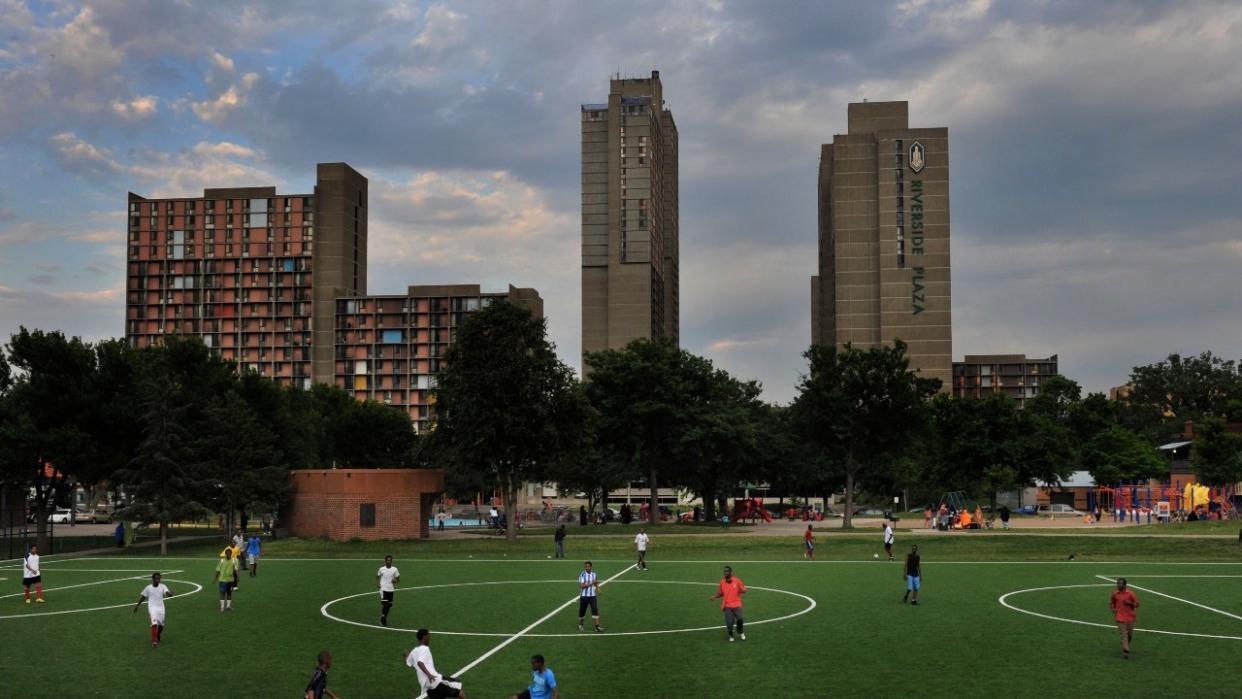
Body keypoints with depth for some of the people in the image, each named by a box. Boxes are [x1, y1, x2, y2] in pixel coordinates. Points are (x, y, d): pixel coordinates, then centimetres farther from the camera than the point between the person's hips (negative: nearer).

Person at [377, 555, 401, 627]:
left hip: (391, 589, 3)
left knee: (389, 605, 8)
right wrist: (377, 583, 0)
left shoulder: (395, 569, 1)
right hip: (383, 589, -2)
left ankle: (384, 618, 27)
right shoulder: (381, 569, -1)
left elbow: (398, 579, 8)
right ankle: (382, 619, -1)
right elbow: (377, 576, 16)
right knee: (384, 604, -14)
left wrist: (396, 581, -14)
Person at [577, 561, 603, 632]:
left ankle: (597, 626, -11)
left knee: (595, 610, -11)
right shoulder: (582, 575, -9)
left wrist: (597, 588, 3)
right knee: (582, 611, 8)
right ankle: (580, 625, 32)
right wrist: (592, 583, -24)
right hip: (584, 596, -3)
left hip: (593, 595, 3)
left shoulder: (594, 574, 5)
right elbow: (582, 586, -18)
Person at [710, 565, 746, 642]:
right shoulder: (722, 582, 5)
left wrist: (742, 590, -19)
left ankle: (741, 632, 15)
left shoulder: (737, 580, -1)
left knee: (739, 619, -16)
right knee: (729, 622, -7)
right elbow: (720, 594, 13)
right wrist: (714, 597, -5)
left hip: (737, 604, -1)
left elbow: (744, 590, 4)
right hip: (727, 606, 1)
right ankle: (731, 635, 20)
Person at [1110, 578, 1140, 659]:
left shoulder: (1130, 594, -4)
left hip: (1130, 617, 1)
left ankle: (1126, 646, 38)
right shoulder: (1115, 594, 1)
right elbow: (1111, 603, 16)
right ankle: (1126, 652, -14)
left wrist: (1130, 603, -17)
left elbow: (1137, 604, 1)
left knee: (1130, 634, 10)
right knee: (1124, 634, -10)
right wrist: (1113, 609, -2)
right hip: (1120, 618, -1)